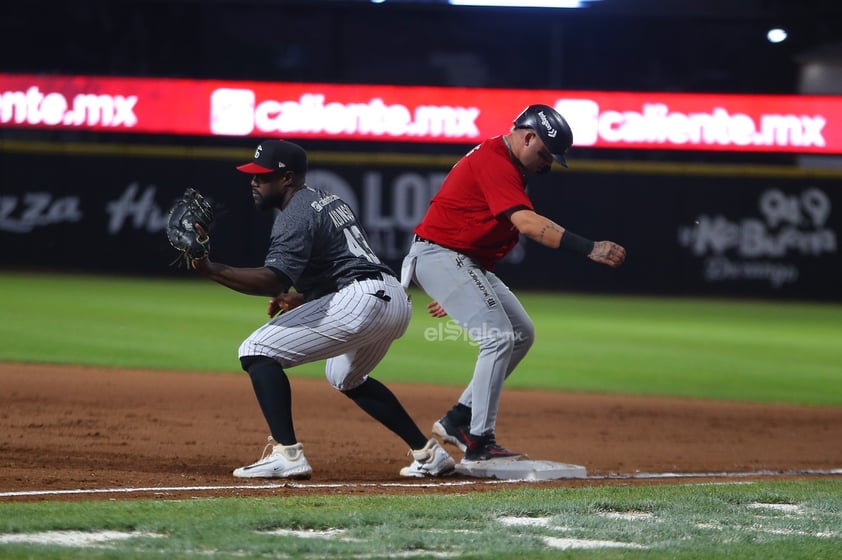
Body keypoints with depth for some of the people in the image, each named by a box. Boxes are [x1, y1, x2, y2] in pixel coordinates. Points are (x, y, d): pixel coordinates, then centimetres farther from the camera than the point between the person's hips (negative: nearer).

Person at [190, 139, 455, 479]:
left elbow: (273, 281, -22)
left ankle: (286, 453, -23)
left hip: (361, 301, -10)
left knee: (257, 351, -9)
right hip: (396, 300, 10)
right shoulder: (329, 201, 23)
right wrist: (302, 299, 21)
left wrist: (210, 269, -28)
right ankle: (428, 453, 31)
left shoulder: (295, 215, -8)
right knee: (346, 377, 36)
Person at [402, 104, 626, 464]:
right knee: (500, 337, -19)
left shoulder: (501, 162, 14)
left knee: (522, 333, 12)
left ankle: (459, 420, 13)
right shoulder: (495, 162, -20)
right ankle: (479, 443, -17)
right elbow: (527, 223, -34)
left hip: (468, 263, 11)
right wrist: (590, 249, -40)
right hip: (439, 255, -11)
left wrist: (454, 290, 23)